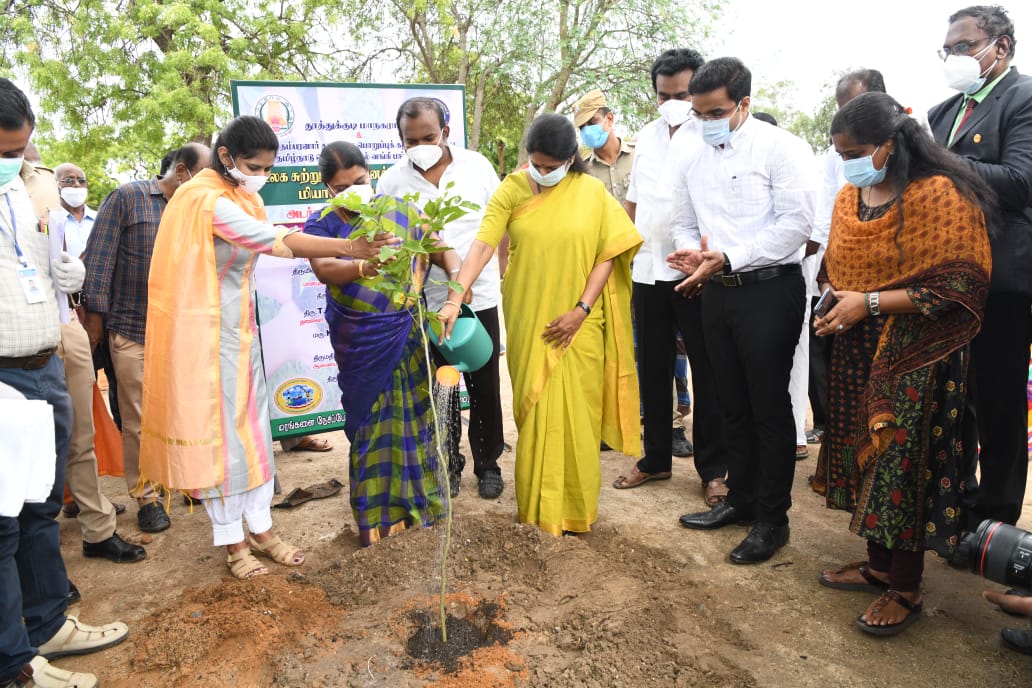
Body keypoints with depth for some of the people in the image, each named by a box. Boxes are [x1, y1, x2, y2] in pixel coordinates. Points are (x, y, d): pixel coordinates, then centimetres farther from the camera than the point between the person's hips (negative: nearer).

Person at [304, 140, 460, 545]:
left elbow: (440, 249, 1)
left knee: (414, 417, 8)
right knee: (373, 424, 7)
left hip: (408, 337, 1)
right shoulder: (322, 223, 0)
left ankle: (418, 505, 25)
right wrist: (364, 268, -37)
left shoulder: (399, 211, 5)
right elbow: (323, 269, -18)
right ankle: (380, 516, 22)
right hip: (360, 346, -1)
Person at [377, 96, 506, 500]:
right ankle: (447, 464, 30)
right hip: (426, 301, 0)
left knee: (485, 387, 11)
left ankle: (488, 464, 28)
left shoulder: (476, 165, -2)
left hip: (479, 296, 0)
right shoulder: (392, 182, -3)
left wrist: (506, 269, 3)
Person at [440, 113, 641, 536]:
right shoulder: (512, 190, -2)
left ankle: (575, 512, 22)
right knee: (535, 416, 6)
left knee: (576, 416, 5)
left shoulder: (592, 192, 0)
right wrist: (454, 299, -24)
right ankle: (539, 514, 22)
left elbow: (608, 255, -1)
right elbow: (482, 246, -12)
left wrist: (581, 310, -11)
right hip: (528, 323, 0)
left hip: (577, 326, 0)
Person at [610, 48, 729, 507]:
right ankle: (656, 459, 26)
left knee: (707, 372, 3)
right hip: (647, 270, 6)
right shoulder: (647, 136, 14)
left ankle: (713, 469, 16)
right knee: (652, 369, 12)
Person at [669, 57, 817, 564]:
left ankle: (772, 519, 15)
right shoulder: (692, 161, 11)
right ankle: (740, 499, 32)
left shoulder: (780, 148, -8)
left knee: (769, 408, 1)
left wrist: (727, 258, -21)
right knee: (733, 405, 16)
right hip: (717, 293, 6)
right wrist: (689, 251, -5)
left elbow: (795, 223, -16)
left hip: (769, 290, -6)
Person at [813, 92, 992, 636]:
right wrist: (835, 299, -3)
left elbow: (957, 285, -19)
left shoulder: (937, 194, -14)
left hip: (915, 357, -6)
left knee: (903, 463, -1)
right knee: (866, 454, 12)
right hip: (858, 353, 7)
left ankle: (905, 589, 16)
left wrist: (869, 303, -21)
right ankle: (878, 565, 29)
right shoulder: (849, 196, 8)